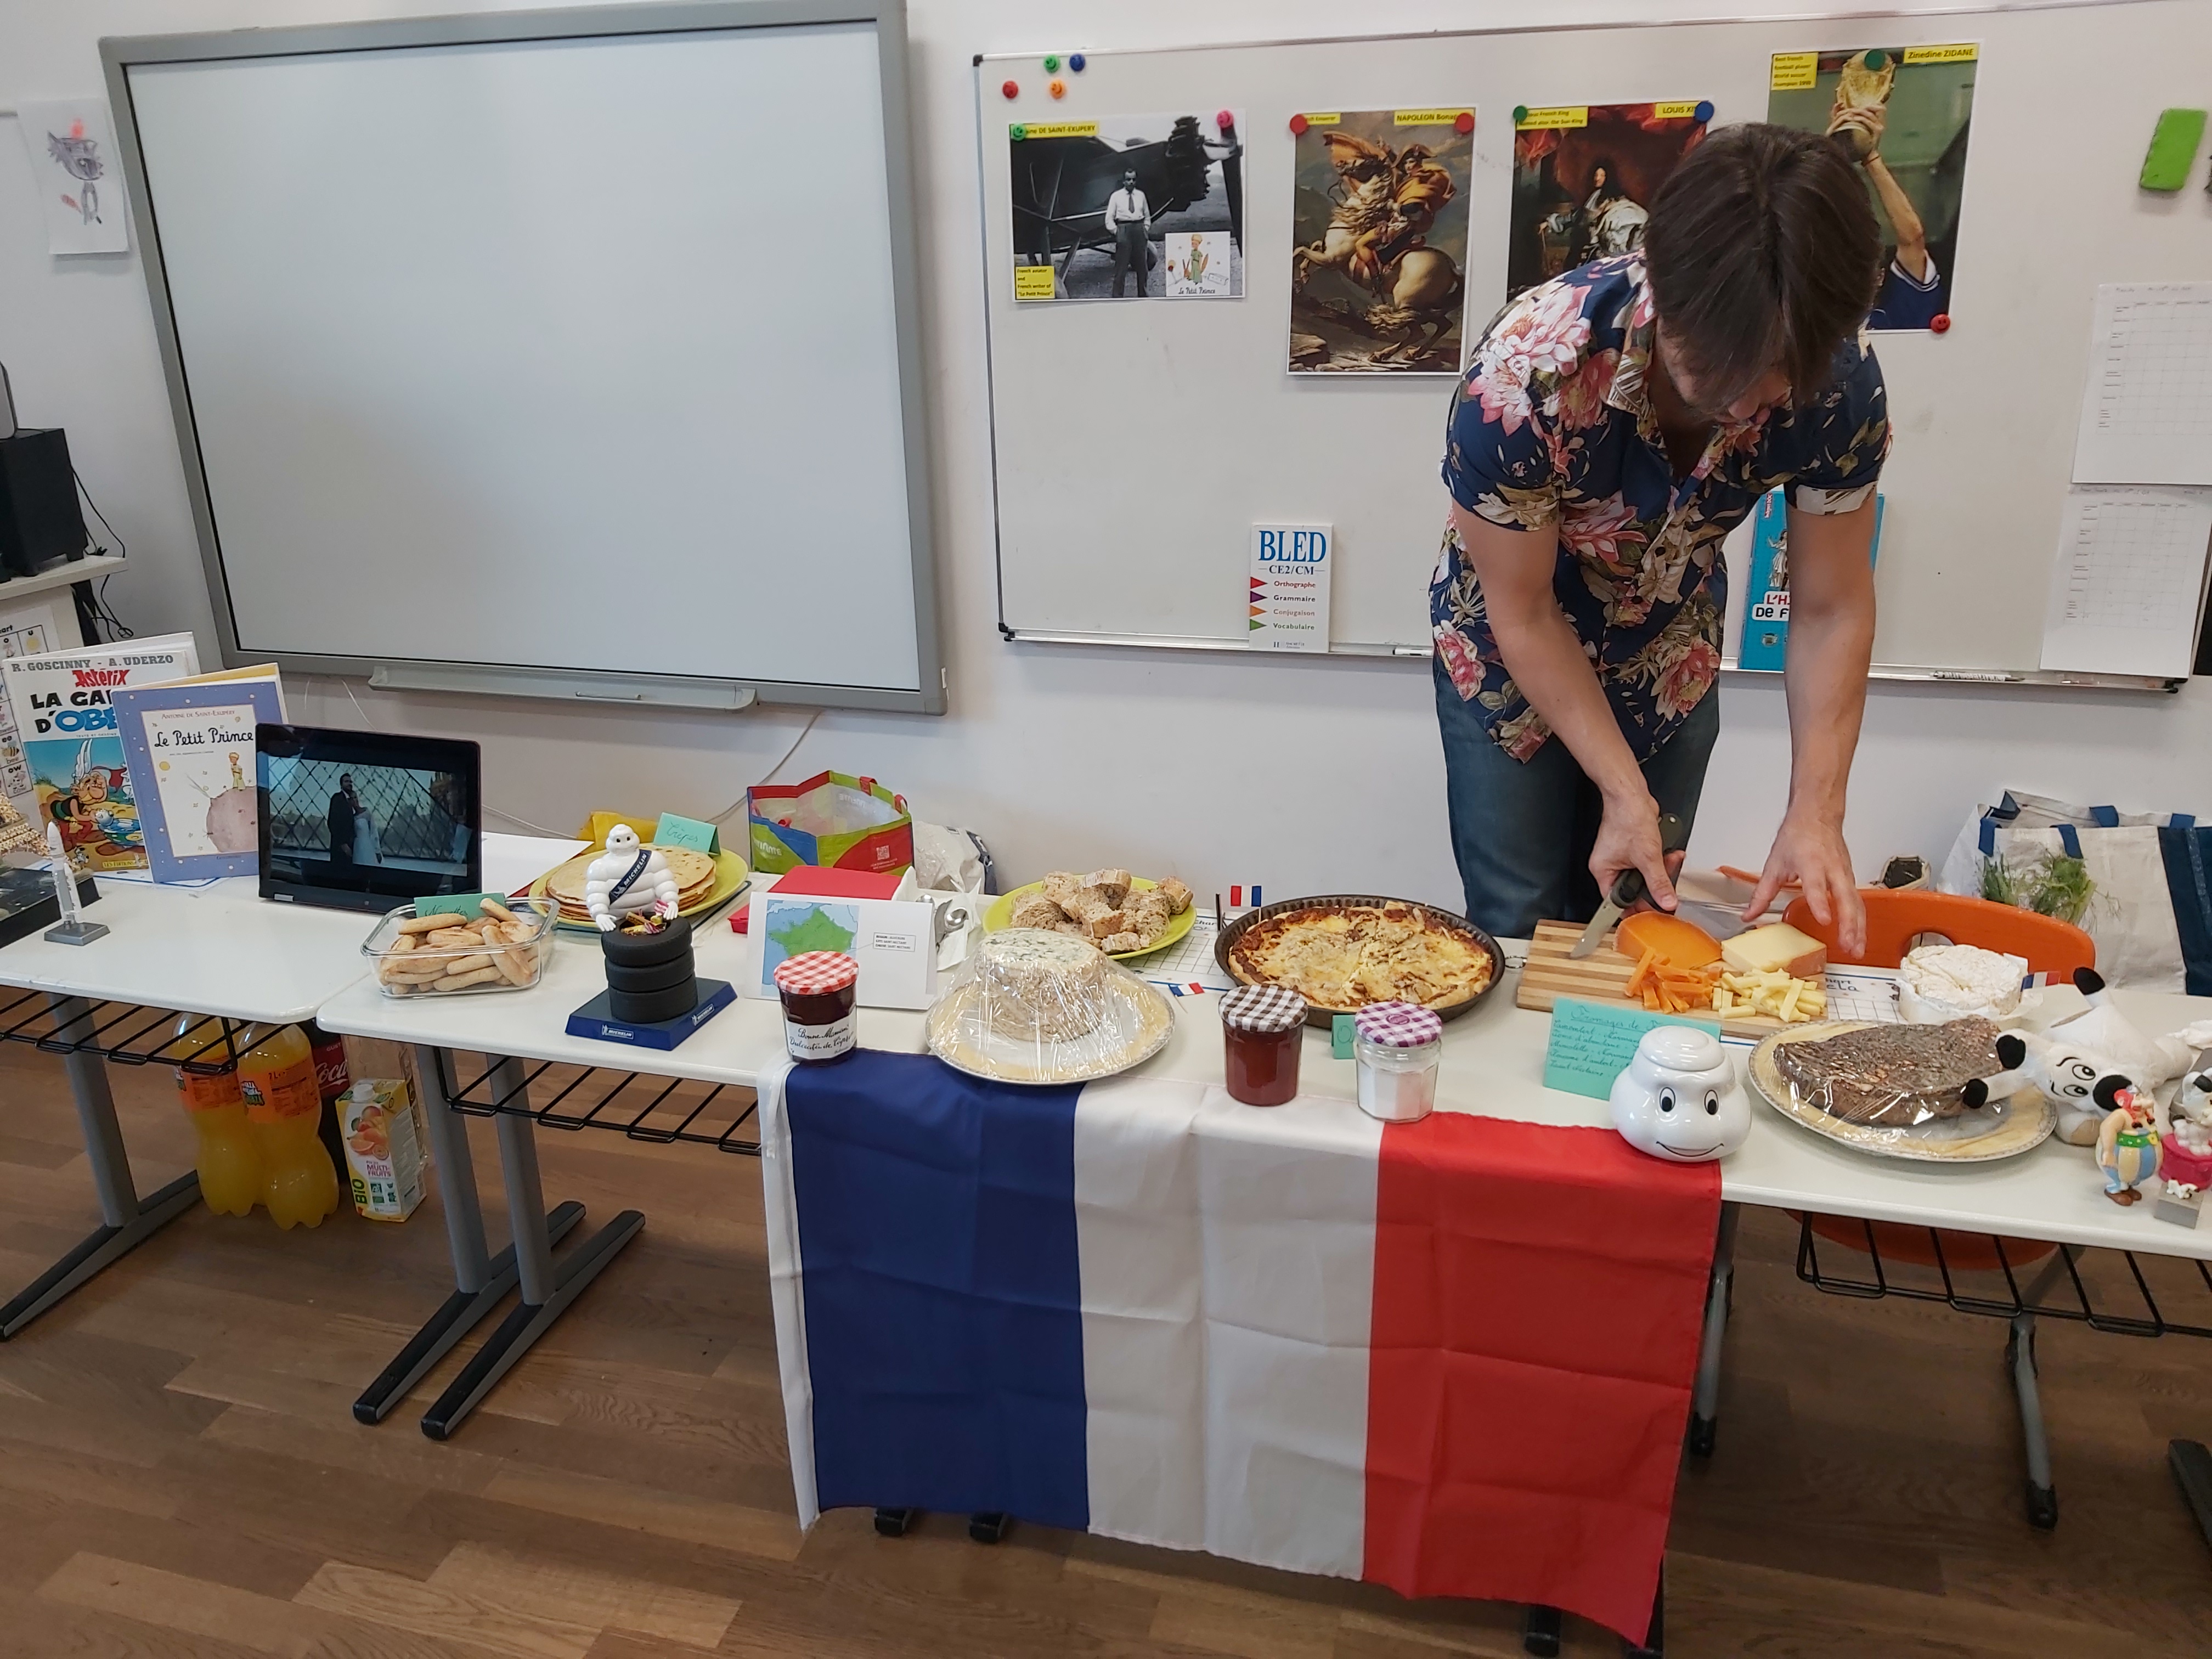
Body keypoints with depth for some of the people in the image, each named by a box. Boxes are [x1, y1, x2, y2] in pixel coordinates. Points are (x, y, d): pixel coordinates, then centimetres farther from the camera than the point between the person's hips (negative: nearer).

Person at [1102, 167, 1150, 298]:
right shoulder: (1116, 196, 1)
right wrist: (1116, 233, -4)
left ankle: (1142, 295, 18)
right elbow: (1109, 218, 2)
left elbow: (1147, 216, 18)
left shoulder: (1141, 195, 10)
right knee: (1121, 266, -6)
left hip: (1139, 229, 4)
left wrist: (1145, 230, 7)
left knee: (1141, 265, 8)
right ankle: (1117, 296, -4)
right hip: (1123, 229, -4)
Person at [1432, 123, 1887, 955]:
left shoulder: (1839, 384, -26)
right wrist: (1625, 791, -23)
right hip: (1513, 661, -3)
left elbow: (1830, 611, -13)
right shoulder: (1524, 372, -36)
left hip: (1670, 667, 3)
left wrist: (1815, 812, -22)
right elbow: (1524, 613, -23)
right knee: (1520, 931, 3)